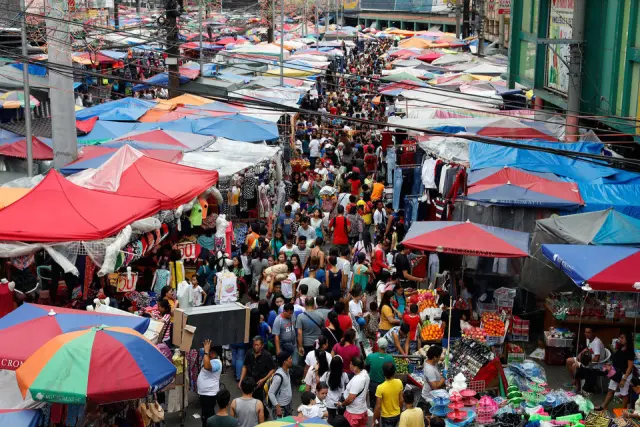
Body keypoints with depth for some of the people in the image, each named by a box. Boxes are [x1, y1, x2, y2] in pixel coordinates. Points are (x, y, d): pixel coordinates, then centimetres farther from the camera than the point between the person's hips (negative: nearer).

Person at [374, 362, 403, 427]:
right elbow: (401, 400, 0)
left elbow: (378, 406, -20)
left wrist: (374, 420, -7)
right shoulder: (399, 383, -13)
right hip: (397, 415, 5)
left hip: (386, 417, -5)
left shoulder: (380, 388, -27)